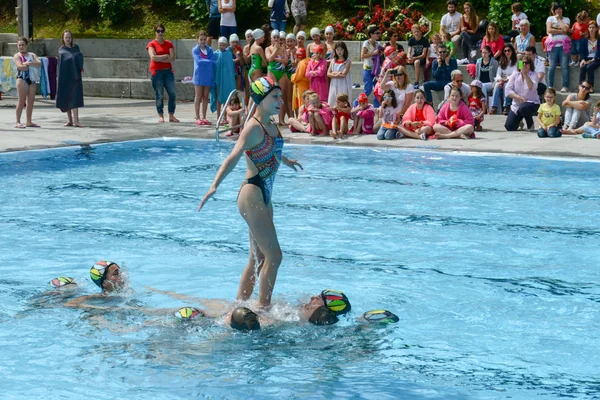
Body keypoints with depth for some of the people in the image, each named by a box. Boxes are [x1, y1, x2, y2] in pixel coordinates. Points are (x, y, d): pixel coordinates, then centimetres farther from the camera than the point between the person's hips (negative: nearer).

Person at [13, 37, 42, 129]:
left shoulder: (32, 55, 17)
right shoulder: (17, 56, 3)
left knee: (31, 101, 6)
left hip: (32, 79, 5)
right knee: (21, 101, -8)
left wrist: (28, 63, -13)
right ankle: (18, 122, -5)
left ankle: (29, 122, 13)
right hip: (22, 79, -5)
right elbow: (20, 67, -14)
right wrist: (33, 65, -6)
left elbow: (39, 63, 0)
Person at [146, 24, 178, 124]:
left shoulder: (169, 44, 10)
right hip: (156, 72, -3)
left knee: (173, 94, -3)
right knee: (159, 95, -3)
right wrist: (165, 56, -6)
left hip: (168, 71, 3)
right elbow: (153, 57, -13)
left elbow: (172, 58, -2)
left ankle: (171, 116, 5)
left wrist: (159, 58, -11)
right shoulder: (152, 44, 2)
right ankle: (161, 116, 5)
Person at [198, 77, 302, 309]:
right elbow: (233, 158, -28)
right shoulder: (253, 128, -16)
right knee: (274, 256, -8)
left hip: (264, 196, 9)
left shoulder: (271, 125, 11)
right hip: (252, 195, -9)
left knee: (258, 258, 13)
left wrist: (287, 161, 54)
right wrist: (214, 186, -42)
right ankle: (264, 307, 1)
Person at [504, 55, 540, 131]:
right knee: (509, 127, -8)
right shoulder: (515, 74, 0)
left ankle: (530, 125, -7)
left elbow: (532, 87, -27)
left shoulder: (533, 74, -7)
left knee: (523, 108, -40)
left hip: (532, 103, -3)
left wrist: (525, 74, -31)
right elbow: (507, 90, -7)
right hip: (517, 104, 3)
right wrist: (518, 97, -21)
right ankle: (519, 119, 29)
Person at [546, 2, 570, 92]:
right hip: (553, 45, 0)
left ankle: (565, 86, -2)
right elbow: (549, 30, -7)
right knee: (552, 67, 0)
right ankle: (550, 86, 3)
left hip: (563, 45, 0)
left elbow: (565, 29, -8)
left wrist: (559, 19, 1)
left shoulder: (566, 19, 12)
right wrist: (561, 31, -7)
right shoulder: (550, 18, 10)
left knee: (564, 66, -3)